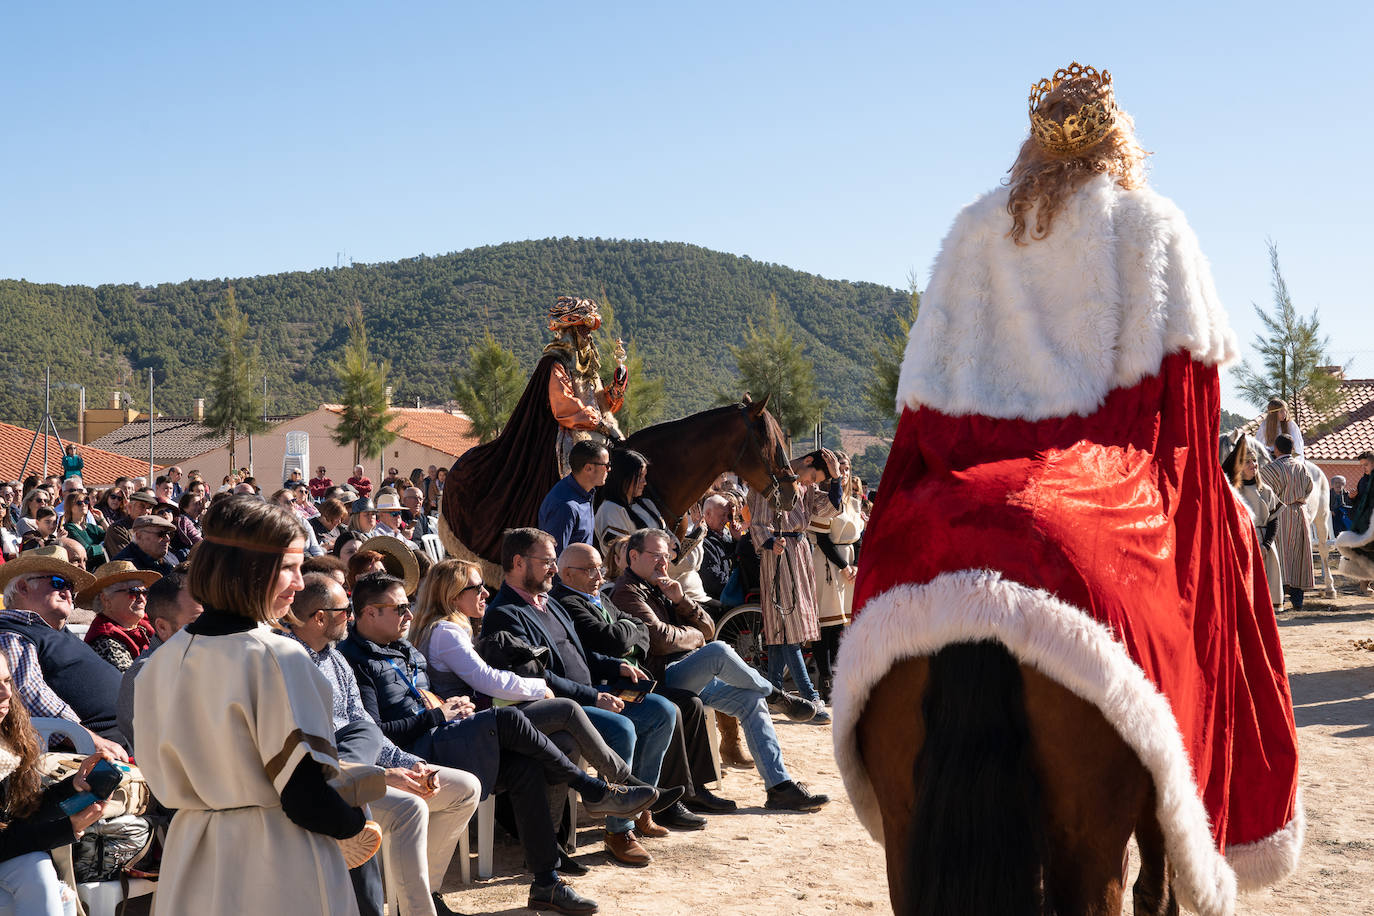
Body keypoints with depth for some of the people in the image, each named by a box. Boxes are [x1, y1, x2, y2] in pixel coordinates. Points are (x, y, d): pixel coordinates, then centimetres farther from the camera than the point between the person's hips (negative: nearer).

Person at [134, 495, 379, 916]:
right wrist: (357, 826, -3)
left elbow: (166, 784, 9)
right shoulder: (278, 658, -20)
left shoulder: (161, 662, 2)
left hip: (190, 862, 7)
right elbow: (307, 798, -21)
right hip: (278, 865, -6)